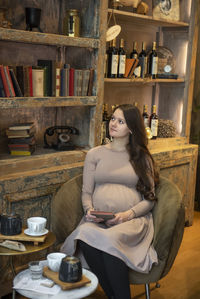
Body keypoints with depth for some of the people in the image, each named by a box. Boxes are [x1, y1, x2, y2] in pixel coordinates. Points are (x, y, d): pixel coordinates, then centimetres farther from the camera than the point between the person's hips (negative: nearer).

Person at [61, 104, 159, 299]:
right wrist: (89, 210, -7)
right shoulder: (95, 154, 17)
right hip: (97, 220, 2)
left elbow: (149, 199, 9)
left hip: (133, 219, -2)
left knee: (110, 239, -36)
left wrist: (129, 214, -11)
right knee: (85, 234, -34)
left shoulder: (142, 158, 14)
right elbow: (86, 192, 15)